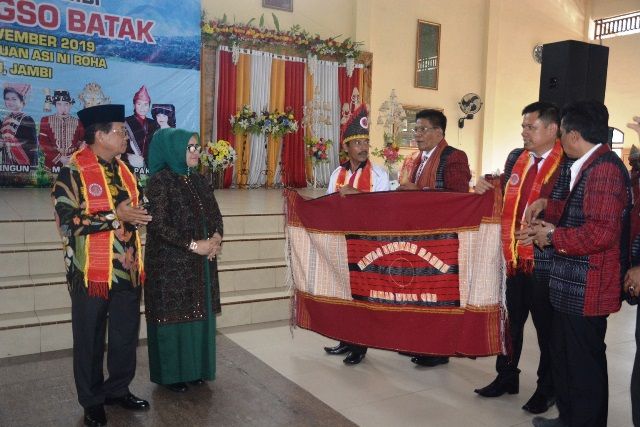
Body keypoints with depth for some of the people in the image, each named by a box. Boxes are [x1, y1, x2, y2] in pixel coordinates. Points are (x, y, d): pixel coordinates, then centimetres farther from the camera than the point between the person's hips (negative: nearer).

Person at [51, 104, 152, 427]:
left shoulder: (122, 169, 11)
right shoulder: (71, 171, -10)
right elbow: (67, 220, -18)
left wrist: (136, 215, -2)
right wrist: (115, 215, -21)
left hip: (127, 269, 6)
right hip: (91, 272, -6)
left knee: (126, 336, 15)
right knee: (90, 341, 10)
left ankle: (118, 390, 34)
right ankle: (92, 401, 27)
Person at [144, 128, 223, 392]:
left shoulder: (197, 180, 11)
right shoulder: (160, 180, -11)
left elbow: (215, 213, 12)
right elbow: (159, 224, -18)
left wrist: (216, 237, -8)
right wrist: (193, 245, -18)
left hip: (201, 261, 7)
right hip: (170, 263, -7)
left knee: (199, 312, 11)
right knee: (173, 314, 3)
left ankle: (195, 367, 26)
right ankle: (170, 373, 19)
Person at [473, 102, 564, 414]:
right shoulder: (515, 157, 9)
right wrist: (487, 189, 0)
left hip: (545, 259, -5)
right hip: (511, 256, 5)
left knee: (546, 327, 11)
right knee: (509, 321, 17)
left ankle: (547, 388, 29)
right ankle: (506, 377, 35)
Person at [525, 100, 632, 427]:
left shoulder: (604, 169, -20)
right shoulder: (590, 166, 12)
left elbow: (600, 232, -28)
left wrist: (553, 236, -15)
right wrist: (546, 205, 10)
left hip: (586, 289, -11)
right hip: (572, 286, 11)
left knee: (584, 363, 5)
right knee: (564, 354, 22)